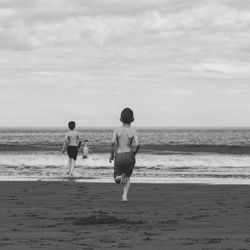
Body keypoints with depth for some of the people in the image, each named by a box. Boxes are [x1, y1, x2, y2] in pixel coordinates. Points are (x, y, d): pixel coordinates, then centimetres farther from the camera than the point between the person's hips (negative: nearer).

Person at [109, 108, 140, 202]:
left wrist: (112, 154, -1)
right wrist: (133, 154, 1)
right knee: (128, 177, 23)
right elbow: (137, 144, -17)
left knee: (117, 179, 15)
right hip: (129, 157, 0)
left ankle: (120, 177, -22)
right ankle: (125, 196, 3)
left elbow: (113, 142, -15)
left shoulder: (117, 130, 0)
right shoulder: (133, 131, -2)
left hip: (118, 156, 0)